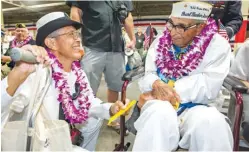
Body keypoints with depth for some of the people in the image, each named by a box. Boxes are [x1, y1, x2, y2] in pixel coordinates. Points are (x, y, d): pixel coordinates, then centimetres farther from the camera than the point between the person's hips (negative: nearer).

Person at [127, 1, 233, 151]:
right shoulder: (160, 42, 7)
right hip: (160, 104, 1)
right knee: (160, 114, -34)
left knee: (211, 121, -33)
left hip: (194, 107, 0)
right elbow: (147, 75, 4)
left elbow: (208, 86, -14)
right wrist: (157, 85, -21)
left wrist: (168, 88, -19)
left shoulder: (218, 46, -2)